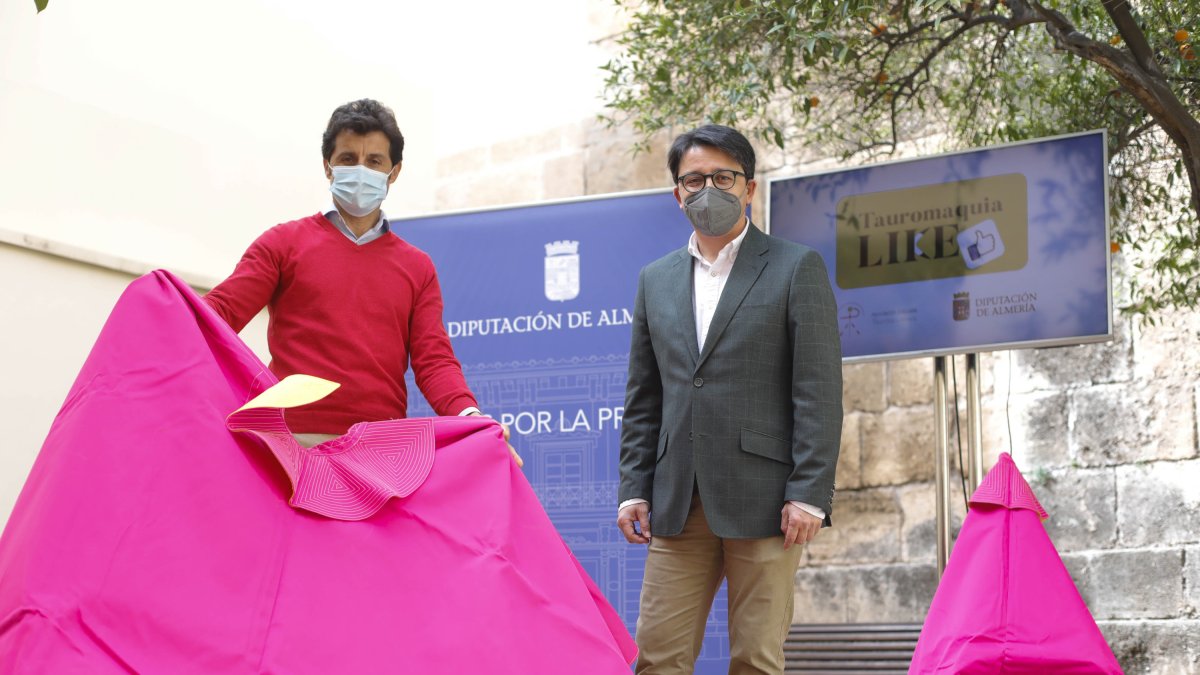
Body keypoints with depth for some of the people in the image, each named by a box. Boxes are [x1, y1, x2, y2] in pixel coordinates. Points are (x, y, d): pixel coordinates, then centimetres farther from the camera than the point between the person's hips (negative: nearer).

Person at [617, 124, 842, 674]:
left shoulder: (797, 268, 3)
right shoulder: (656, 280, 17)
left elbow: (819, 391, -4)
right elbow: (643, 399, 17)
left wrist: (808, 493, -11)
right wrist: (633, 488, 7)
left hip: (763, 499, -4)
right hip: (678, 503, 4)